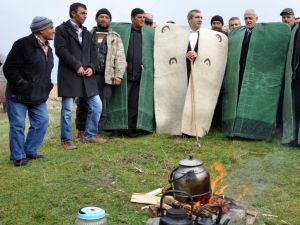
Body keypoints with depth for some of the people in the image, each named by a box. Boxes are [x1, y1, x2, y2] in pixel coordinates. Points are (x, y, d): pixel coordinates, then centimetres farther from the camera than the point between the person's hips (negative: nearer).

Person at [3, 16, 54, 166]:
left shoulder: (47, 48, 12)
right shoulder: (23, 45, -13)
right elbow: (9, 68, -15)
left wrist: (47, 87, 11)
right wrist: (22, 86, -18)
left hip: (38, 97, 8)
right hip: (18, 96, -7)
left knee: (41, 122, 7)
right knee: (18, 125, 1)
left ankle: (29, 151, 23)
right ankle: (18, 156, 15)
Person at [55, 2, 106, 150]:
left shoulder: (87, 33, 21)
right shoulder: (62, 29, 2)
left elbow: (93, 52, 15)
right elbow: (61, 50, -11)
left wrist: (91, 67, -4)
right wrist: (77, 66, -14)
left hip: (87, 75, 6)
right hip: (69, 75, -6)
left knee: (96, 106, 3)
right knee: (67, 110, -1)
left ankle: (90, 135, 18)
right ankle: (66, 140, 13)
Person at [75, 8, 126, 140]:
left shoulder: (115, 37, 12)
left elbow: (120, 57, 4)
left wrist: (119, 75, -7)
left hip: (106, 76, -1)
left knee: (102, 107, 0)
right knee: (82, 104, 3)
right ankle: (81, 132, 16)